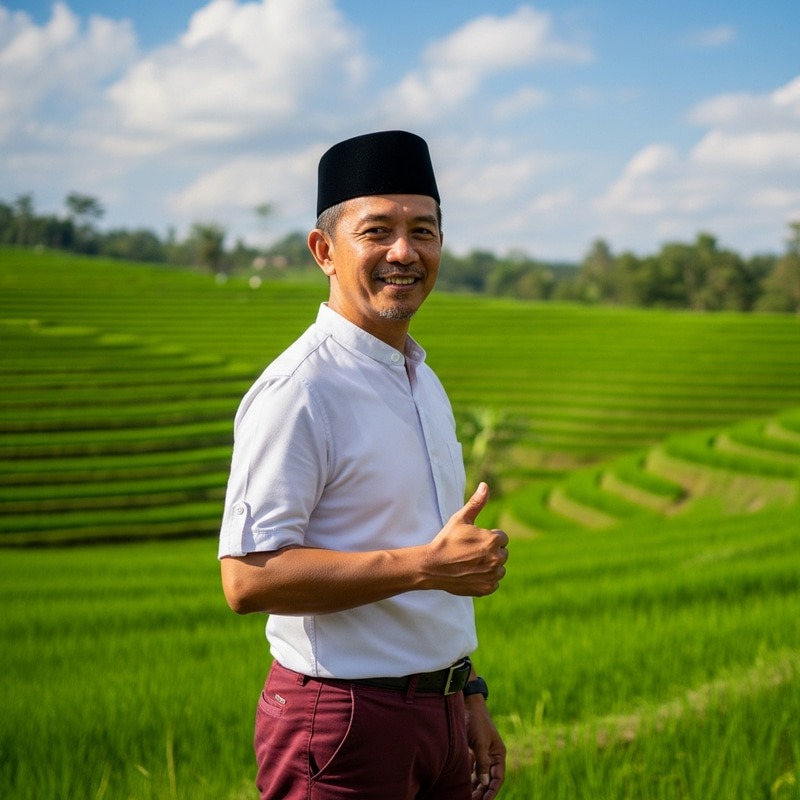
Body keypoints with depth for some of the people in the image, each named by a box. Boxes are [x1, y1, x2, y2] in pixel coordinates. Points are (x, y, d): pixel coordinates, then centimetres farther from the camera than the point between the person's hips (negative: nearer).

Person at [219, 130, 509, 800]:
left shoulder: (424, 382, 13)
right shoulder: (298, 390, -16)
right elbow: (249, 578, -23)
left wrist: (469, 698, 17)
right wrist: (425, 564, -24)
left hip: (438, 713, 8)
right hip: (342, 716, -8)